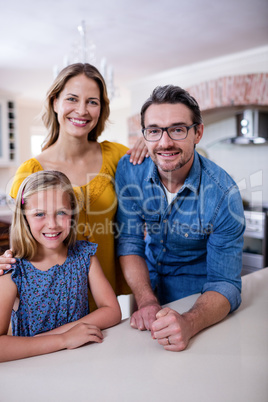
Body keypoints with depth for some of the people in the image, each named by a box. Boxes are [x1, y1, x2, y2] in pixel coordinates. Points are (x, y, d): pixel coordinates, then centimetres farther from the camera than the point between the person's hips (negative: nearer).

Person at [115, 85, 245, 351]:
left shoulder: (222, 193, -24)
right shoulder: (129, 170, -15)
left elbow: (225, 284, -22)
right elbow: (129, 242, -10)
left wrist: (189, 323, -41)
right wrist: (146, 301, -24)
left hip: (196, 298, -2)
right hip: (147, 287, 3)